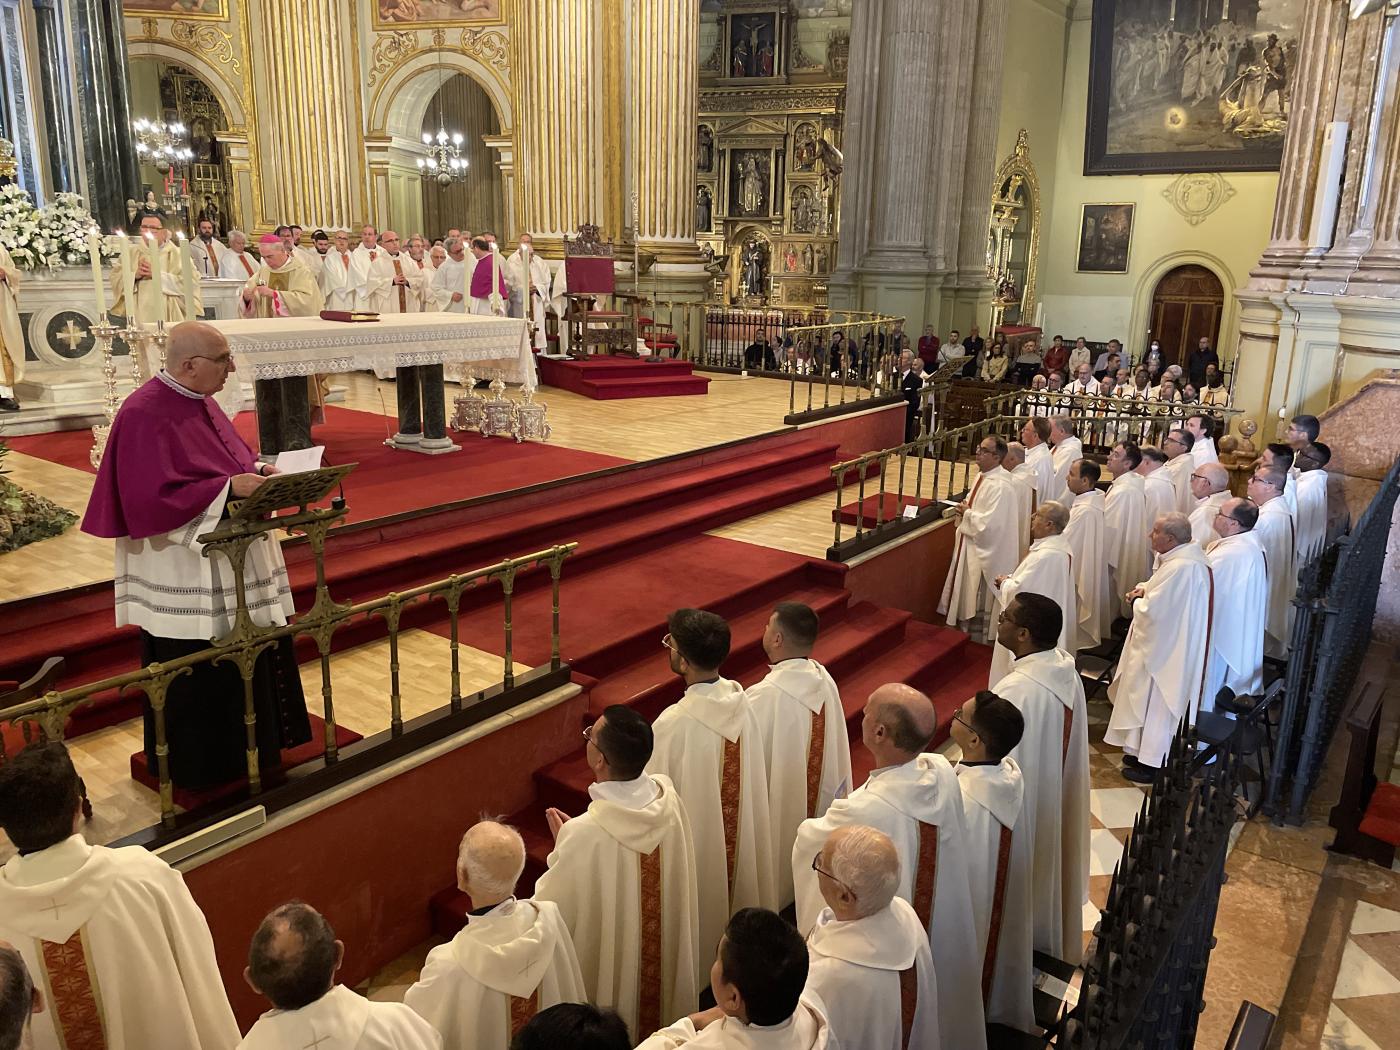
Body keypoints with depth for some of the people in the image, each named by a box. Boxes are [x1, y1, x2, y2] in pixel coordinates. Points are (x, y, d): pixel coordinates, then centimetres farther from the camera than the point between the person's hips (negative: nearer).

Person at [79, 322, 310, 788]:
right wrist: (230, 486, -25)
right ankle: (201, 764, 20)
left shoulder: (199, 401, 7)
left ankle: (242, 747, 32)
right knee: (198, 676, 3)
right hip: (184, 576, -9)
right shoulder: (145, 414, -20)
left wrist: (254, 472, 0)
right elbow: (156, 497, -24)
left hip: (224, 561, 9)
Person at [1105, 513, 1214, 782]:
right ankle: (1145, 752, 32)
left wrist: (1137, 599, -7)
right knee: (1154, 700, 20)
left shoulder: (1180, 567, -28)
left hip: (1166, 651, -10)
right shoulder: (1186, 556, 5)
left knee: (1154, 701, 3)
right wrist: (1145, 590, 1)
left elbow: (1152, 610, -27)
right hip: (1171, 644, 10)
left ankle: (1152, 762, 15)